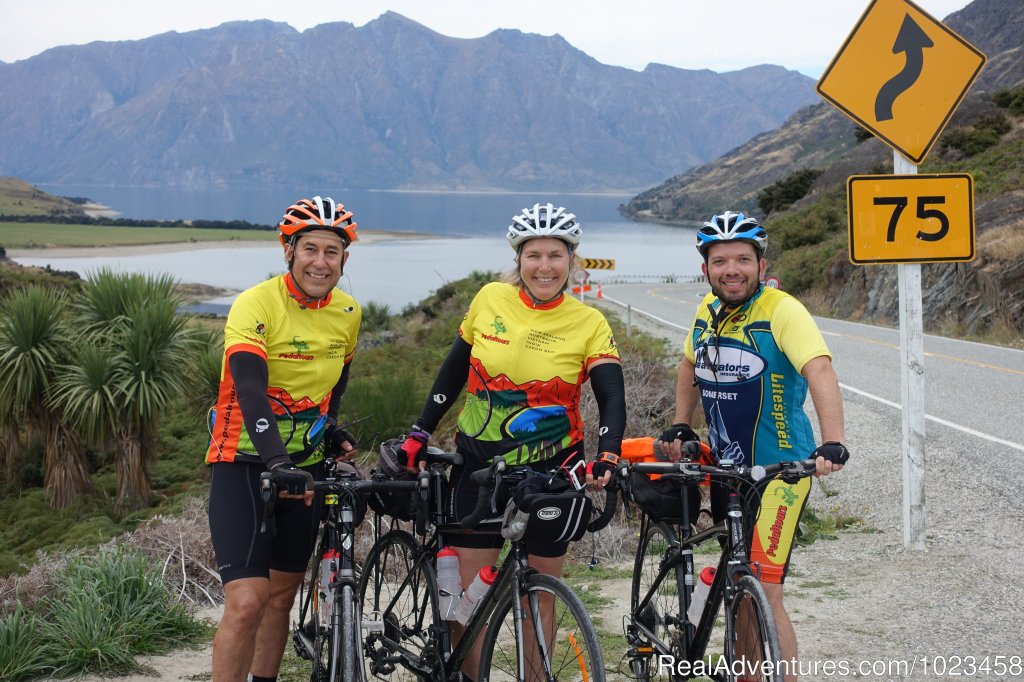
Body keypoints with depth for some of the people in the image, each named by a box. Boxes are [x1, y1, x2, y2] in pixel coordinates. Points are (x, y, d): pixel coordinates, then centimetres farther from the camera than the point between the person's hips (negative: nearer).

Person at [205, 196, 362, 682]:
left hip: (305, 468, 6)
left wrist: (331, 429, 5)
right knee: (247, 601, -17)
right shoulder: (256, 305, -19)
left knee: (281, 595, 14)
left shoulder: (347, 314, 0)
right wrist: (278, 463, -43)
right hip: (245, 464, -6)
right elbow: (250, 391, -31)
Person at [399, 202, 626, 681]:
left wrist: (605, 458, -29)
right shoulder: (490, 300, -3)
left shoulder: (589, 324, -7)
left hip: (550, 471, -1)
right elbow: (454, 369, 9)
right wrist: (420, 432, 6)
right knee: (466, 589, -1)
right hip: (480, 464, 1)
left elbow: (612, 400, -13)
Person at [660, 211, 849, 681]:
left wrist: (832, 444, -46)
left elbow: (820, 371, -32)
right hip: (726, 467, 7)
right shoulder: (707, 311, 3)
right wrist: (680, 426, 14)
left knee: (763, 593, -13)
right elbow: (691, 365, 23)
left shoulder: (782, 311, -17)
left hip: (778, 470, -7)